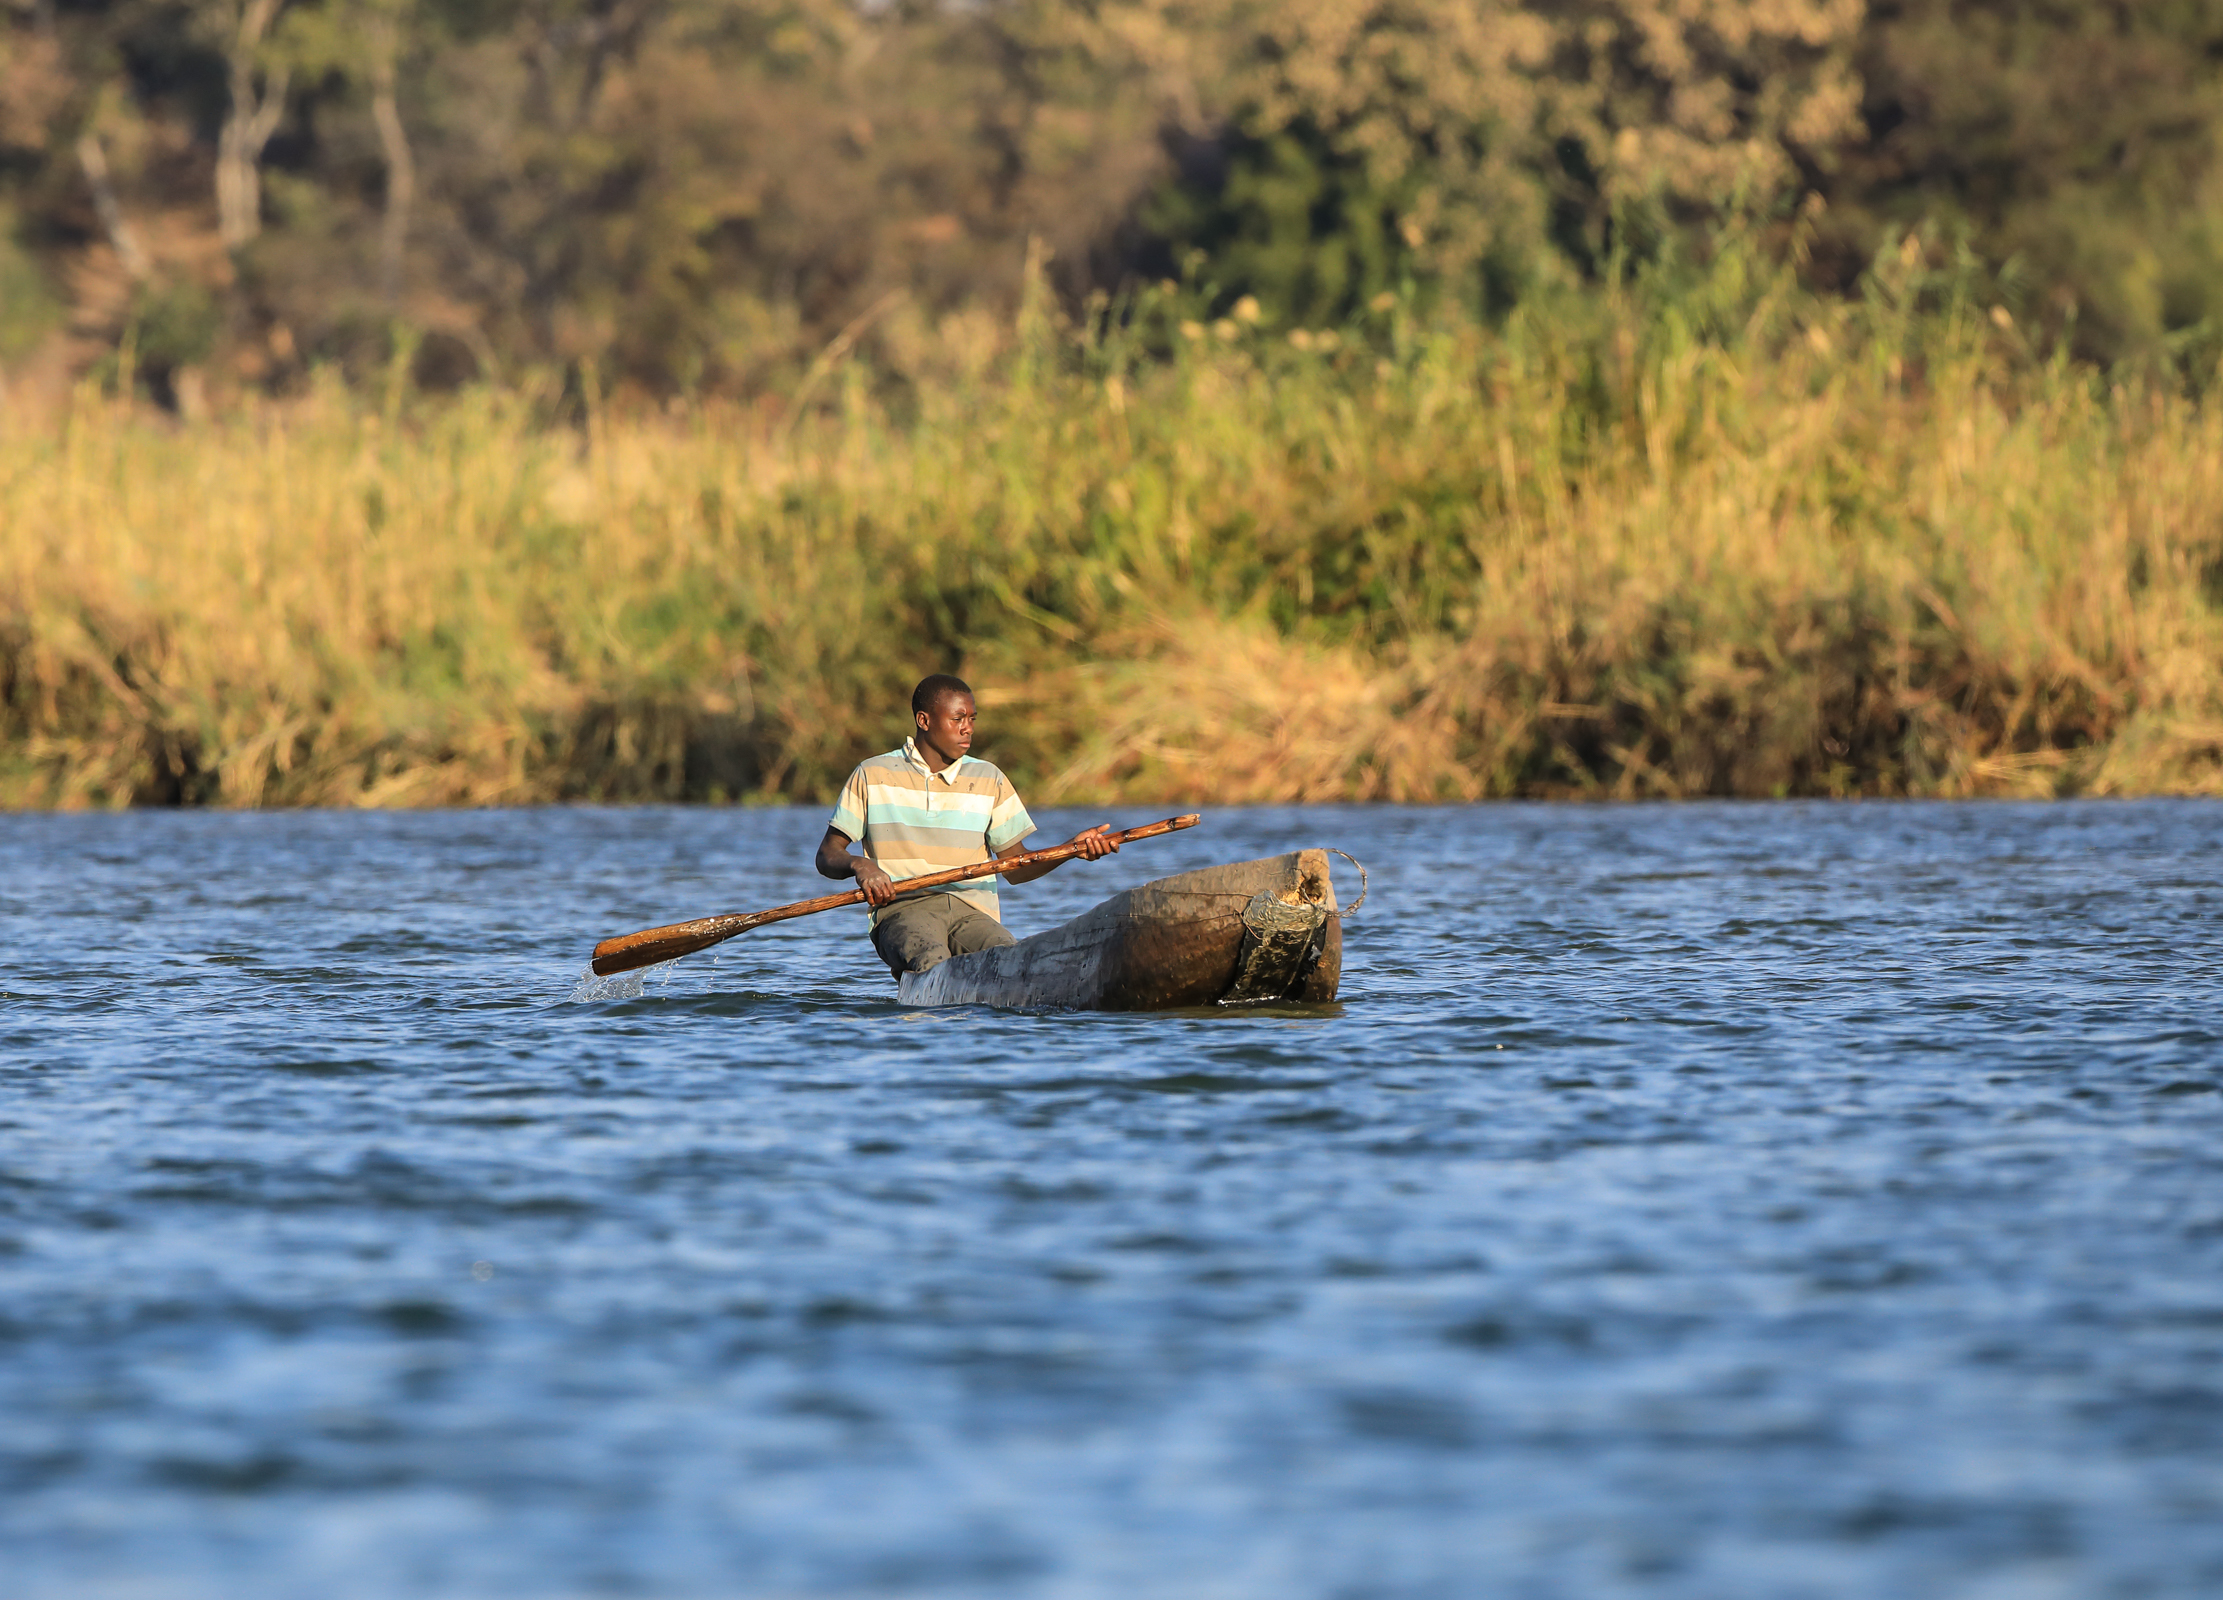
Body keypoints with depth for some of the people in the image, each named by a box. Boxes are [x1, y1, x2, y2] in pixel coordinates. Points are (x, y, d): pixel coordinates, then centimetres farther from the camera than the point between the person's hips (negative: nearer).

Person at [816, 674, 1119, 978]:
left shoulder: (988, 780, 15)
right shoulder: (872, 777, 8)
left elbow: (1016, 868, 15)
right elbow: (827, 856, 8)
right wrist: (859, 865, -15)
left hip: (974, 913, 2)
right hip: (903, 910, -2)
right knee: (932, 962, -39)